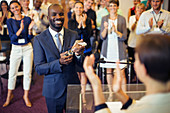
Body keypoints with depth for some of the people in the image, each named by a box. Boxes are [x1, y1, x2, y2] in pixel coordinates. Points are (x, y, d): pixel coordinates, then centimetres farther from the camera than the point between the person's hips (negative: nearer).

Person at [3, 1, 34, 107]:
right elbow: (12, 38, -11)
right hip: (16, 49, 0)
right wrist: (21, 29, -23)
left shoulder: (27, 19, -1)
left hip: (27, 48, 1)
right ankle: (9, 96, 24)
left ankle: (26, 96, 20)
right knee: (12, 73, 5)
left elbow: (30, 38, -1)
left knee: (27, 73, 5)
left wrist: (29, 29, -19)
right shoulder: (10, 21, -3)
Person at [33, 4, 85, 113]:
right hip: (53, 90, -2)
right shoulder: (39, 39, -7)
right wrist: (59, 62, -27)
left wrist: (78, 54, -25)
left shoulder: (74, 35, -1)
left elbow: (81, 63, -1)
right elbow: (39, 68, -11)